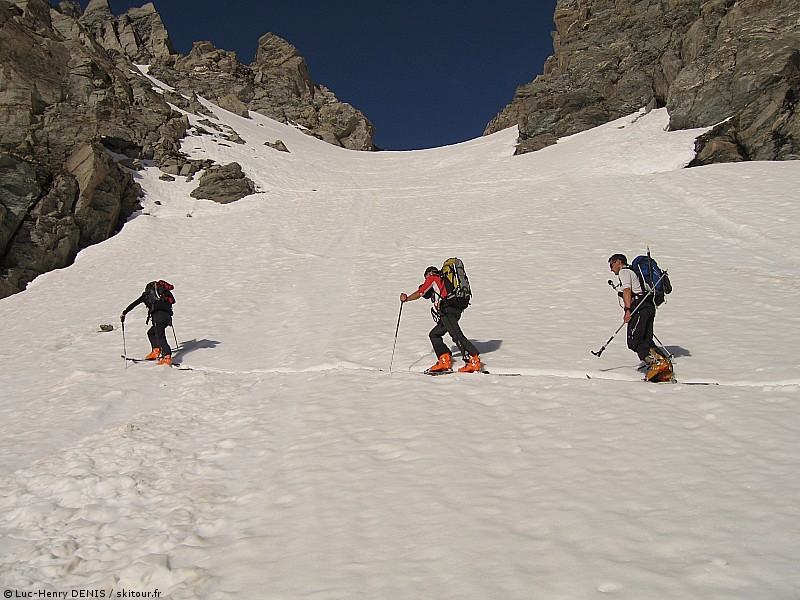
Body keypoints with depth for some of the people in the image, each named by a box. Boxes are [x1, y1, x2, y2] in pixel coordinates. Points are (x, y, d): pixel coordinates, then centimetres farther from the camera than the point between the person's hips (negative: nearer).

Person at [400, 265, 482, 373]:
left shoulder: (432, 278, 16)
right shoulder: (444, 281, 36)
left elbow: (419, 293, 17)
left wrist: (406, 299, 32)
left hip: (447, 310, -9)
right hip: (456, 310, 9)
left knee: (457, 335, -20)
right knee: (434, 334, 15)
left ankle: (474, 360, -30)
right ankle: (444, 360, 2)